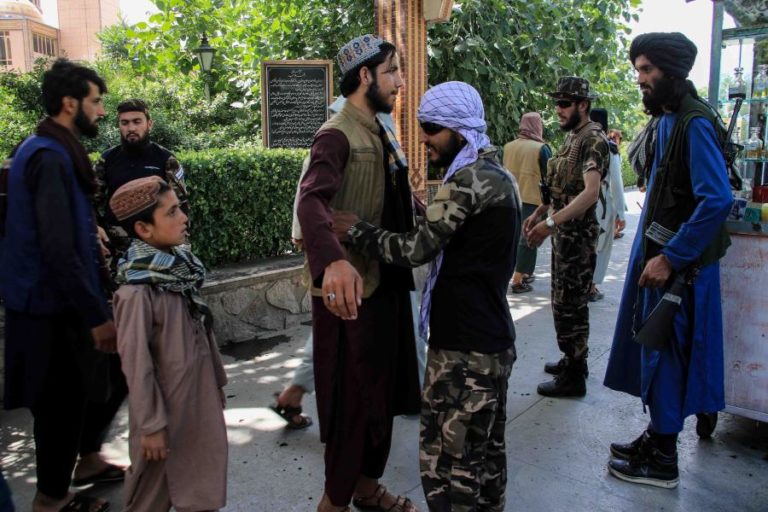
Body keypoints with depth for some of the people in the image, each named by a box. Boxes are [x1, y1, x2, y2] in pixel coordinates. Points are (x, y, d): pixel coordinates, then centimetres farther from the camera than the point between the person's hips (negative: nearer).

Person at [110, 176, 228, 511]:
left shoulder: (181, 268, 0)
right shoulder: (137, 291, -24)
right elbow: (136, 364, -19)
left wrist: (217, 381, 17)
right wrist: (151, 425, -14)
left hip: (200, 395, 7)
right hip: (166, 406, -6)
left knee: (203, 485, 19)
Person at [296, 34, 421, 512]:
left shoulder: (381, 133, 14)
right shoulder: (337, 135, -14)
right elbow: (312, 201, -32)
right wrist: (333, 261, -48)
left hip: (388, 282, 9)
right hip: (351, 287, -9)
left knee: (382, 390, 18)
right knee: (352, 397, 3)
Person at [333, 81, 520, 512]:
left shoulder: (467, 180, -17)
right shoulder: (497, 174, 13)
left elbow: (416, 249, -20)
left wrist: (355, 231, -10)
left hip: (464, 346, -10)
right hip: (493, 338, 10)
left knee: (448, 458, 0)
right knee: (486, 450, 20)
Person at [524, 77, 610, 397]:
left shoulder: (593, 139, -17)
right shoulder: (571, 137, 13)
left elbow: (590, 191, -30)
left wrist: (551, 223, -36)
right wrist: (538, 213, 12)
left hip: (578, 234, -9)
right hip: (563, 231, 9)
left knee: (569, 305, -2)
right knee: (565, 301, 18)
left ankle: (574, 377, 9)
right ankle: (572, 360, 33)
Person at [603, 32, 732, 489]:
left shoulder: (695, 122, -17)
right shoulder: (669, 118, 12)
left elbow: (718, 199, -25)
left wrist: (670, 258, -23)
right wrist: (655, 253, 12)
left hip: (679, 261, -9)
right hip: (661, 251, 9)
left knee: (664, 354, 1)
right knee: (657, 351, 16)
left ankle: (662, 459, 15)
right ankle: (658, 436, 31)